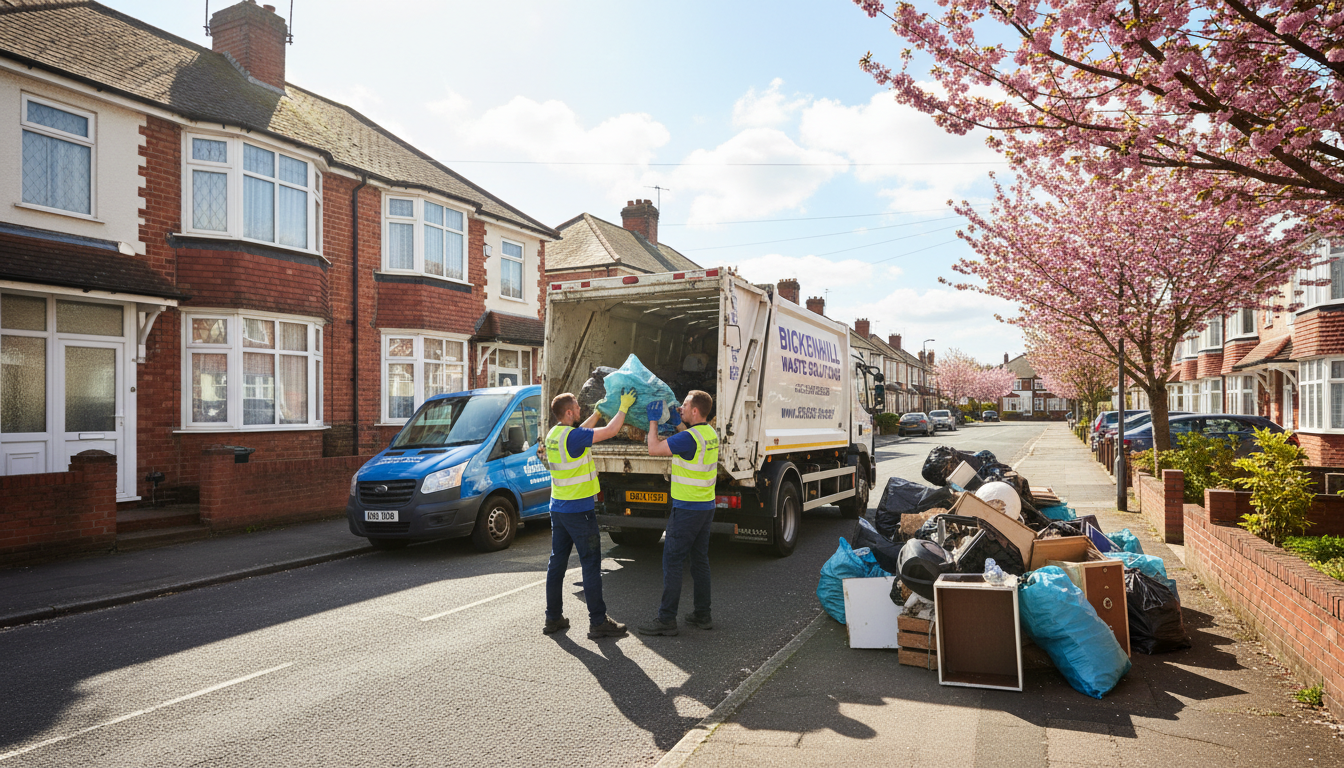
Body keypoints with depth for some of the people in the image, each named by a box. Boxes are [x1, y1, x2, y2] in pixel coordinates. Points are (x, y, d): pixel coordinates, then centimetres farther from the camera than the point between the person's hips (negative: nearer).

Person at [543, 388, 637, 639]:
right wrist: (623, 407, -5)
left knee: (557, 562, 13)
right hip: (579, 510, -9)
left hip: (558, 508, 9)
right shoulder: (572, 437, -19)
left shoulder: (553, 435, 7)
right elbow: (610, 431, -19)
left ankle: (553, 618, 21)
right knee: (591, 564, -2)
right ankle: (598, 622, 4)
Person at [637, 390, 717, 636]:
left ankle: (666, 619, 2)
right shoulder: (710, 433, 7)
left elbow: (653, 449, -16)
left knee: (672, 562, -2)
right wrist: (677, 423, 21)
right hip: (706, 506, 9)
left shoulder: (689, 438, -21)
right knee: (700, 560, 15)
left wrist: (653, 420, -4)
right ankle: (702, 615, 21)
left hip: (687, 509, -9)